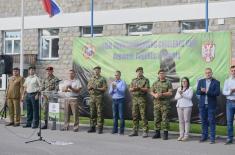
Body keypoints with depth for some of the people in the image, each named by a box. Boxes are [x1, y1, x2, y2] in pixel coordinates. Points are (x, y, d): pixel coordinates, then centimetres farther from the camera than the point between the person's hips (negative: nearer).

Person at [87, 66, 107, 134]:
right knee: (92, 113, 7)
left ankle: (100, 128, -3)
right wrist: (91, 87, -5)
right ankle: (92, 127, 14)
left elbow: (104, 88, -6)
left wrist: (97, 88, -15)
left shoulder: (102, 79, 0)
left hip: (99, 97, -5)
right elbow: (88, 87, 17)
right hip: (92, 97, 5)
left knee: (100, 113, -6)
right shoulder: (91, 79, 16)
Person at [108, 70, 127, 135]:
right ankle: (115, 129, 12)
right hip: (114, 100, 5)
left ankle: (122, 130, -2)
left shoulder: (122, 82, 0)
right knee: (115, 115, 6)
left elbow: (123, 90, -13)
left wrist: (116, 86, -19)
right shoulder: (112, 83, 14)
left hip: (120, 100, -5)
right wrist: (112, 88, -8)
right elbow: (110, 93, 11)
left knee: (121, 115, -5)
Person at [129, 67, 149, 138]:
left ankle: (145, 131, -5)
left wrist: (139, 88, -20)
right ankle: (135, 131, 12)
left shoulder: (145, 80, 4)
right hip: (134, 98, 5)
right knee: (134, 115, 6)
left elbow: (147, 89, -6)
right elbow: (130, 89, 12)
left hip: (142, 98, -5)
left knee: (143, 115, -7)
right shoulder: (133, 80, 19)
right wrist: (133, 89, -10)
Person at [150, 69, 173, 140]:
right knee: (156, 118, 6)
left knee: (165, 118, -5)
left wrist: (162, 94, -19)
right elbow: (151, 92, 14)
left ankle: (165, 133, 0)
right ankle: (157, 133, 14)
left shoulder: (168, 83, 1)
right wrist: (155, 95, -8)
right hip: (156, 102, 4)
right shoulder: (155, 83, 14)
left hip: (165, 103, -4)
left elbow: (170, 93, -7)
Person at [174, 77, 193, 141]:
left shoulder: (190, 89, 3)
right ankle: (181, 135, 8)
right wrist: (180, 95, -9)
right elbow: (176, 97, 10)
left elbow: (190, 97, -11)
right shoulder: (179, 89, 18)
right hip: (179, 106, 5)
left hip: (187, 106, -5)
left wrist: (182, 94, -19)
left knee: (186, 120, -5)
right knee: (181, 121, 5)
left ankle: (186, 135, -2)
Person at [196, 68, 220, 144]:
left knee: (211, 121, -2)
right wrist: (201, 91, -18)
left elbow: (217, 93, -10)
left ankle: (212, 138, 2)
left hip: (211, 105, -3)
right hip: (202, 104, 3)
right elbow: (197, 92, 4)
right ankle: (204, 136, 17)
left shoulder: (216, 82, 0)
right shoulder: (201, 81, 10)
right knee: (203, 121, 8)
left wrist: (207, 92, -20)